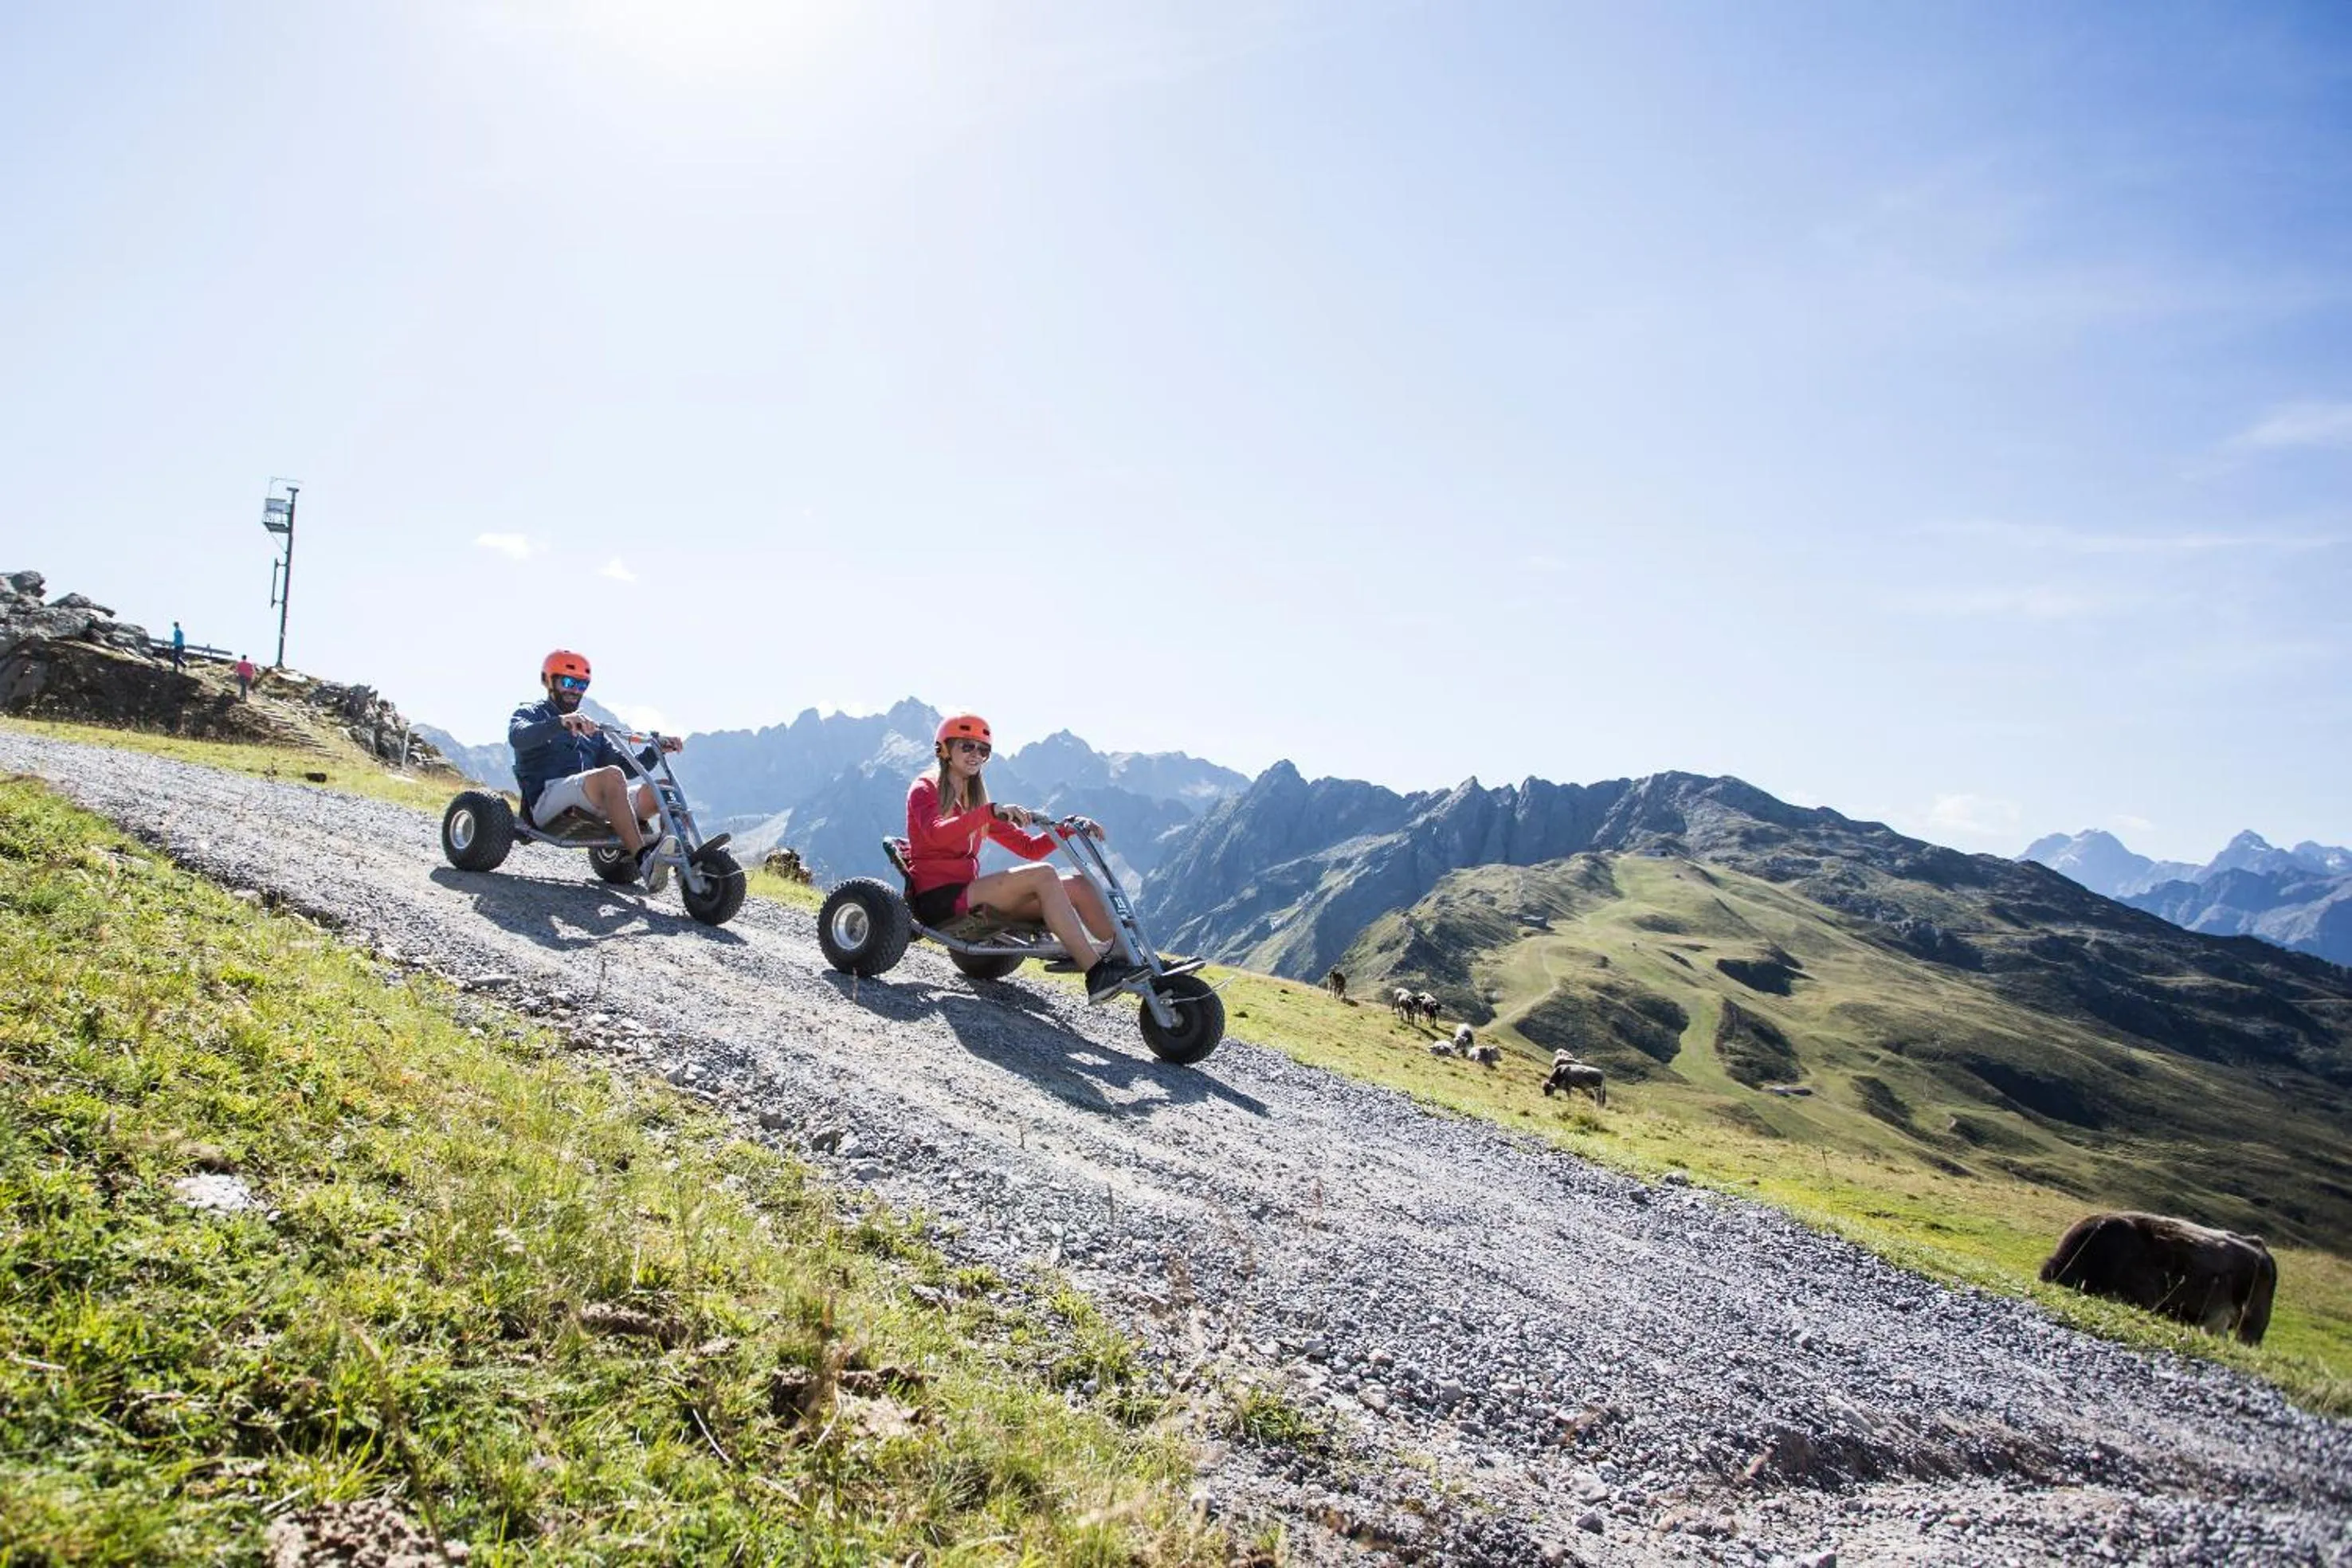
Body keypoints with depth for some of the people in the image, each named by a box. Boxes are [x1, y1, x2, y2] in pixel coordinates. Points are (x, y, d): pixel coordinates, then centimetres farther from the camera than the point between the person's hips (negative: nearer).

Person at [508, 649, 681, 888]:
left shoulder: (592, 730, 33)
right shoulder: (531, 713, 16)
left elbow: (629, 767, 21)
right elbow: (517, 736, -11)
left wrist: (657, 750, 2)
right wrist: (561, 722, -29)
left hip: (590, 809, 6)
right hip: (547, 801, -6)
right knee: (611, 775, -35)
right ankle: (644, 860, -48)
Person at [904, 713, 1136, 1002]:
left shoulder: (977, 803, 22)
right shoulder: (925, 790, 2)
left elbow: (1028, 848, 15)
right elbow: (937, 834, -21)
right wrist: (991, 812, -33)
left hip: (968, 894, 7)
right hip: (937, 898, -7)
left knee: (1078, 885, -11)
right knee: (1042, 875, -28)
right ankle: (1096, 974, -36)